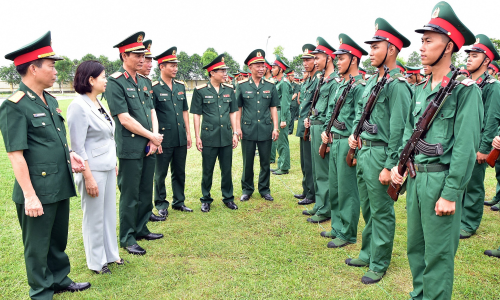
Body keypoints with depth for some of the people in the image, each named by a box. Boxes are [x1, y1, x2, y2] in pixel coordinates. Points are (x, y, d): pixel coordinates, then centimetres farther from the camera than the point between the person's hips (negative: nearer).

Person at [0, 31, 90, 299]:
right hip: (37, 191, -8)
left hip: (61, 186, 8)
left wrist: (69, 154, 5)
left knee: (59, 240, 22)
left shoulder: (51, 101, 10)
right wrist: (29, 196, -19)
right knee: (38, 246, 10)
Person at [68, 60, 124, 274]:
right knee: (94, 216, 6)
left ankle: (110, 254, 32)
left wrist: (114, 164, 17)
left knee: (109, 212, 16)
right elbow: (78, 146, -17)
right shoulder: (79, 106, -16)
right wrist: (88, 177, -18)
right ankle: (96, 262, 23)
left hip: (108, 167, 8)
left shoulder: (98, 104, 9)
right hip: (93, 169, -8)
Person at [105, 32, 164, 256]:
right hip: (130, 149, -7)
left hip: (148, 147, 7)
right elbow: (125, 119, -16)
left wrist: (154, 138, -3)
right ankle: (127, 238, 17)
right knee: (130, 195, 3)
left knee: (146, 192, 15)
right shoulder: (115, 82, -11)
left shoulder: (144, 81, 13)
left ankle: (141, 229, 31)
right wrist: (152, 137, -11)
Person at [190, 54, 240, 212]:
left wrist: (235, 133, 7)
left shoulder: (229, 89, 7)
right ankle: (206, 200, 22)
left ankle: (228, 197, 26)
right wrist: (197, 137, -4)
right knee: (207, 171, 7)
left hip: (226, 137, 3)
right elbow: (196, 114, -1)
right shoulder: (200, 91, -4)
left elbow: (233, 112, 12)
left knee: (227, 170, 11)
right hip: (209, 138, -3)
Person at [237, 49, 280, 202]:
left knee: (265, 162, 9)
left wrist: (275, 127, 1)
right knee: (247, 162, 8)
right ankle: (247, 190, 23)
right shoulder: (242, 86, 1)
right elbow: (238, 108, 3)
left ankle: (264, 189, 23)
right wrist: (238, 128, -4)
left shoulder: (270, 85, 6)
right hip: (248, 130, -1)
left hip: (265, 130, 2)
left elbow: (273, 108, 7)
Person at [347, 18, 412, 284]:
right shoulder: (372, 80, 13)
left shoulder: (397, 84, -15)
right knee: (367, 209, 19)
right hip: (363, 151, 9)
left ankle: (379, 264, 17)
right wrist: (354, 134, 10)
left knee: (381, 212, 3)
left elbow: (399, 129, -19)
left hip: (380, 154, -9)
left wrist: (390, 166, -19)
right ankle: (367, 253, 34)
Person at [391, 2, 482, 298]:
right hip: (415, 177, 7)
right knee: (415, 245, 18)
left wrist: (451, 193, -18)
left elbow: (466, 146, -16)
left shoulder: (465, 89, -10)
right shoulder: (421, 89, 12)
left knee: (438, 252, 3)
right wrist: (399, 164, 5)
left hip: (441, 179, -7)